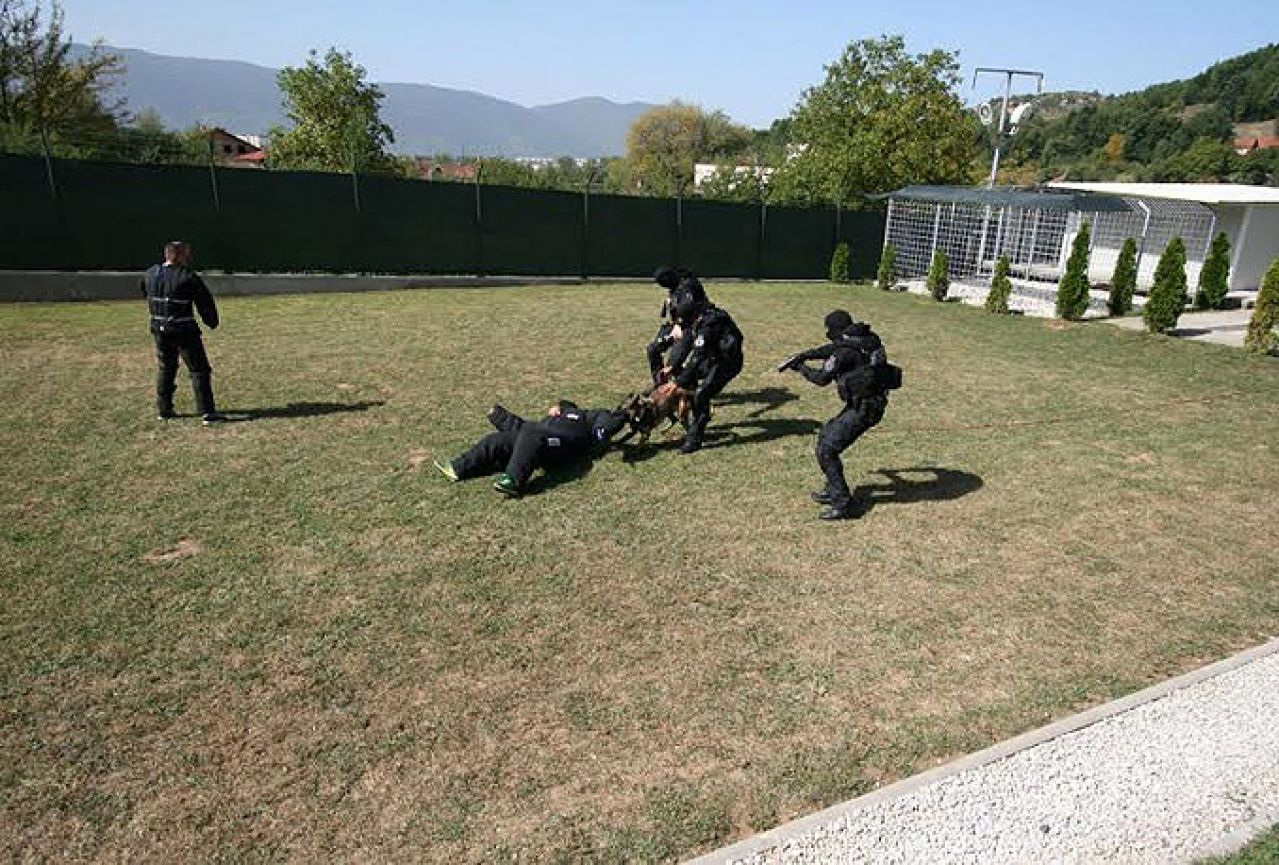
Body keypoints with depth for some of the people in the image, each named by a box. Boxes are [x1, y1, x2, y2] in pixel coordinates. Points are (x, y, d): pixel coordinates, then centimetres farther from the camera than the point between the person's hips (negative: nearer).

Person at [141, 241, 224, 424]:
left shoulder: (150, 274, 5)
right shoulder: (188, 277, -15)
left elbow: (146, 296, 22)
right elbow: (205, 301, -9)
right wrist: (212, 321, 7)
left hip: (160, 330, 7)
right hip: (184, 332, -7)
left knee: (166, 368, 21)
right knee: (199, 370, -1)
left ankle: (163, 409, 26)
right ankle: (207, 412, -5)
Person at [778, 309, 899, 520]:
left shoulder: (846, 350, -17)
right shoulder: (863, 338, 10)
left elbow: (822, 378, -7)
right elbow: (828, 350, 22)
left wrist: (801, 367, 10)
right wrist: (798, 356, 22)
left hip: (864, 408, -10)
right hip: (868, 402, 10)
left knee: (826, 450, -8)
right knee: (826, 436, 22)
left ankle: (843, 504, -6)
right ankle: (833, 490, 31)